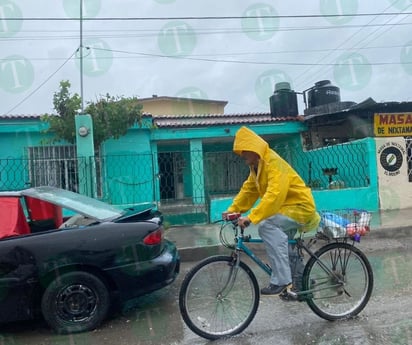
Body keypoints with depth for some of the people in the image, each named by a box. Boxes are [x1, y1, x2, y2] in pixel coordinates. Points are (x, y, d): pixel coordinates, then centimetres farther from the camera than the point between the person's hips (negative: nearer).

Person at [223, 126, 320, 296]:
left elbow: (274, 195, -36)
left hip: (300, 206, -11)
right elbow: (248, 190, 6)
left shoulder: (273, 163, -24)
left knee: (266, 226, -31)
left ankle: (282, 280, -24)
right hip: (287, 207, 11)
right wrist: (233, 209, -6)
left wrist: (251, 217, -41)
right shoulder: (256, 166, 8)